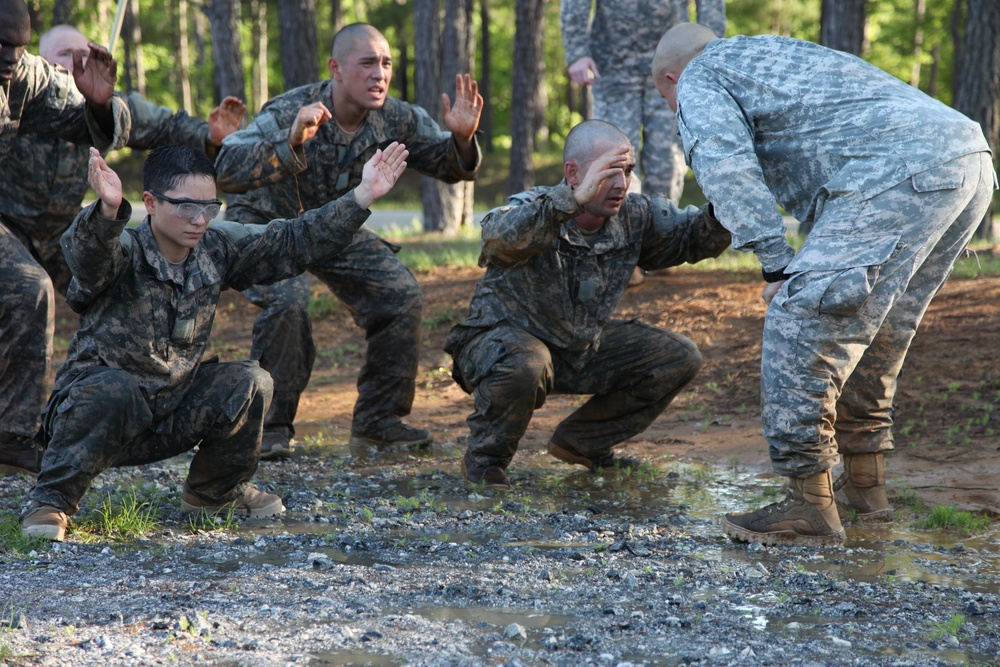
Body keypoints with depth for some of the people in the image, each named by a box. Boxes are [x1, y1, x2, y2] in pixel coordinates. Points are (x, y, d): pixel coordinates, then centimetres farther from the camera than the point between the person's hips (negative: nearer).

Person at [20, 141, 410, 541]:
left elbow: (295, 242, 3)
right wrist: (109, 210, -67)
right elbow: (85, 253, -44)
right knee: (113, 390, -38)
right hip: (96, 405, -6)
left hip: (171, 417, 6)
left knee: (249, 384, -11)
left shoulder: (217, 252, 0)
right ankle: (51, 503, -19)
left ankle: (215, 492, 13)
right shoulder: (122, 254, -19)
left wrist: (362, 197, -5)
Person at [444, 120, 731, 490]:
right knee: (524, 367, -41)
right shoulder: (532, 210, -26)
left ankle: (582, 442, 15)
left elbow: (694, 237, 1)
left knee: (679, 359, 1)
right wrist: (573, 200, -61)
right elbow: (501, 237, -49)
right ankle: (484, 460, -11)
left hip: (582, 347, 7)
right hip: (504, 339, -7)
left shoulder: (633, 217, -7)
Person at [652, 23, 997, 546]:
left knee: (801, 325, -5)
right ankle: (863, 484, 30)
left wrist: (775, 263, -10)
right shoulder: (772, 54, 38)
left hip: (900, 172, -9)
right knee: (872, 330, 22)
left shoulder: (698, 81, 11)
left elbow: (724, 164, -9)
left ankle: (810, 507, -2)